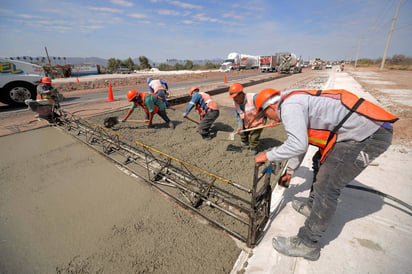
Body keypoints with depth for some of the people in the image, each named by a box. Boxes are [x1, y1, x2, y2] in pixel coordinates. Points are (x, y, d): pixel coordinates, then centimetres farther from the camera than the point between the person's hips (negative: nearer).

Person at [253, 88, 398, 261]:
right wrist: (290, 171, 33)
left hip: (368, 135, -11)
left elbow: (297, 145, -26)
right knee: (322, 162, 24)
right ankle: (312, 207, 42)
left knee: (327, 188, -9)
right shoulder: (297, 103, 19)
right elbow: (298, 142, 26)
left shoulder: (289, 105, -15)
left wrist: (267, 156, -10)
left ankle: (307, 244, 5)